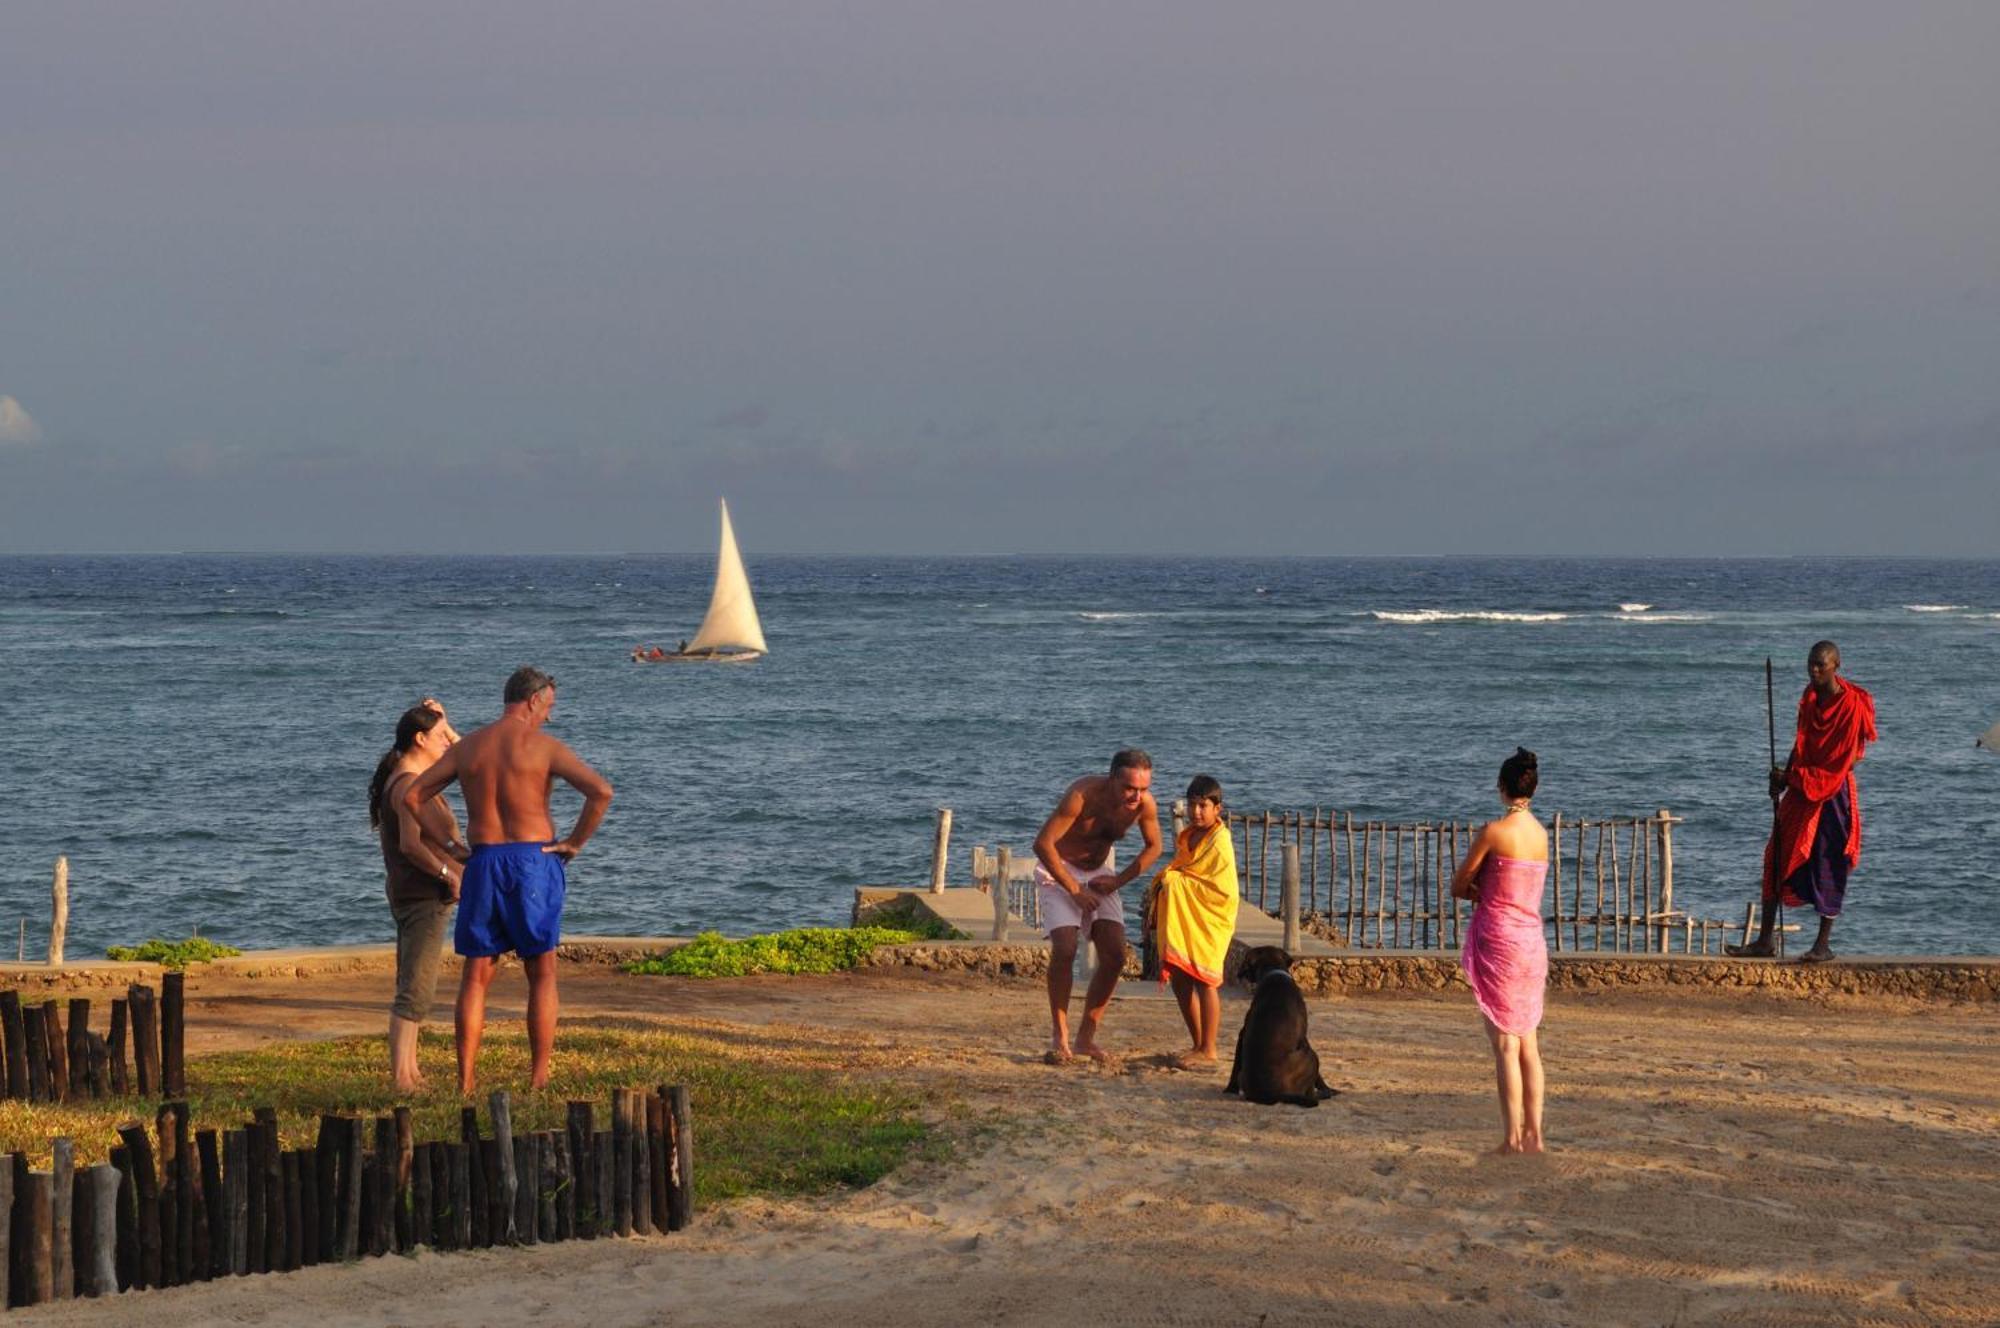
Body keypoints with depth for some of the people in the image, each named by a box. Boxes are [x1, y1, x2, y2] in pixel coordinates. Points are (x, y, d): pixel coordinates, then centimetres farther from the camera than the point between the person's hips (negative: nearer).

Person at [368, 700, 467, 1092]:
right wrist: (449, 874, -20)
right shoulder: (408, 784, -17)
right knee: (416, 991, -12)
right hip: (422, 896, -11)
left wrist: (441, 721, 12)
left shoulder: (409, 776, 13)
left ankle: (409, 1072, 20)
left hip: (414, 896, 11)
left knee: (413, 990, 15)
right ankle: (401, 1078, -14)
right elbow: (410, 844, -26)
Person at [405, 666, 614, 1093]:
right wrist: (576, 841, -3)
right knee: (542, 975, 7)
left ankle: (465, 1082, 2)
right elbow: (601, 790, -16)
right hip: (534, 861, -3)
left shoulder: (467, 748, 8)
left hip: (483, 863, 3)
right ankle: (540, 1079, 2)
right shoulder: (543, 746, -4)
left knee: (475, 977, 9)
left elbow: (411, 796, 7)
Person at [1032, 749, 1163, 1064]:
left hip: (1099, 872, 5)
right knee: (1064, 949, -21)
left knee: (1114, 957, -6)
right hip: (1059, 869, -5)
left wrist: (1119, 880, -10)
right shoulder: (1083, 796, -32)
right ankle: (1059, 1037, -11)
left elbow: (1153, 847, 3)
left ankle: (1087, 1037, 6)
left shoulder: (1145, 804, -17)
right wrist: (1074, 890, -25)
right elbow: (1043, 844, -30)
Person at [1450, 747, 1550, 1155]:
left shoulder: (1494, 831, -11)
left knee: (1505, 1043, -4)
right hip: (1533, 941, 6)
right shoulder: (1541, 834, 8)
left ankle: (1512, 1136, -4)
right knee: (1528, 1043, 11)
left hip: (1498, 939, -6)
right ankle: (1533, 1133, 11)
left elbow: (1459, 886, -3)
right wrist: (1491, 891, 5)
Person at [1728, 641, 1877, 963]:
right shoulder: (1810, 697, 7)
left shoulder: (1851, 706, -16)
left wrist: (1793, 777, -13)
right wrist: (1786, 777, 1)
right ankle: (1764, 941, 10)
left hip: (1832, 794, -8)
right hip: (1801, 791, 8)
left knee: (1828, 866, -1)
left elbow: (1840, 763, -15)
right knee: (1777, 860, 5)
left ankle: (1823, 944, 8)